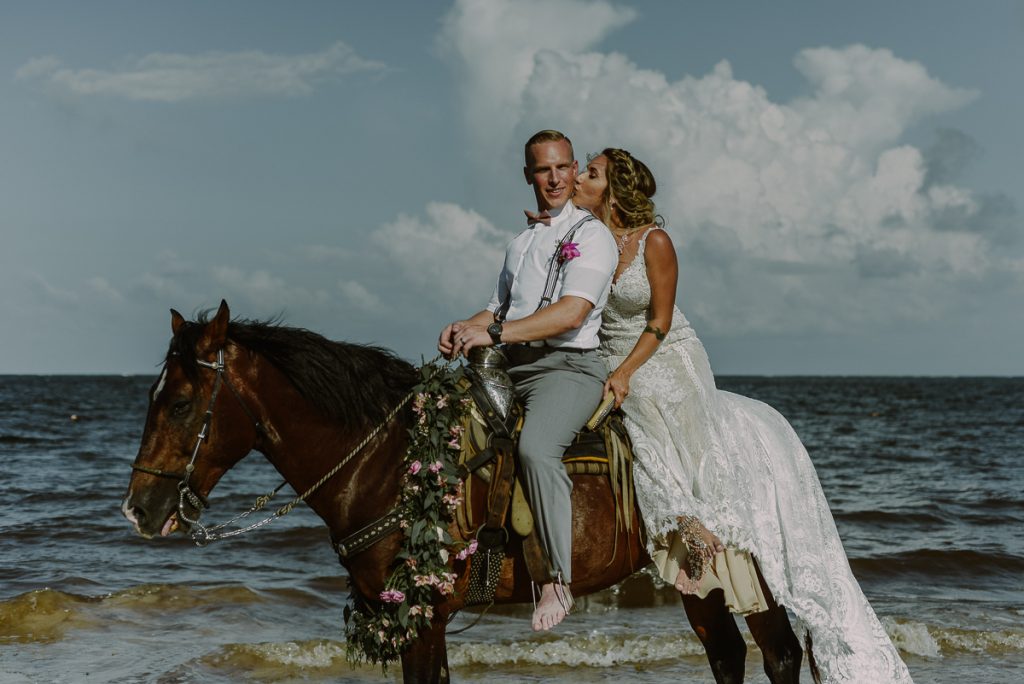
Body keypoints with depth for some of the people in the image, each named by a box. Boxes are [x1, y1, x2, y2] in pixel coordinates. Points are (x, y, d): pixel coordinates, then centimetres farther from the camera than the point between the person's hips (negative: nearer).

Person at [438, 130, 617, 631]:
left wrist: (494, 333, -21)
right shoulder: (521, 243, 24)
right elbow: (500, 309, 28)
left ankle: (557, 579, -28)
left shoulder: (592, 235, 0)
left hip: (568, 367, -8)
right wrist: (464, 328, 4)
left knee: (536, 447, -33)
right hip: (510, 367, 8)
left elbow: (572, 312, -14)